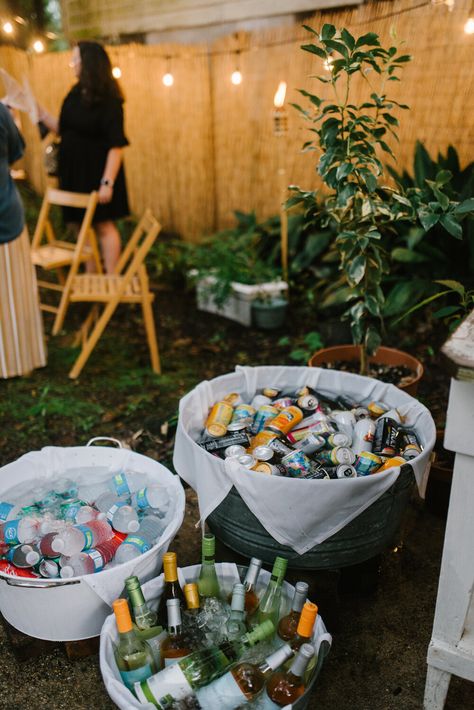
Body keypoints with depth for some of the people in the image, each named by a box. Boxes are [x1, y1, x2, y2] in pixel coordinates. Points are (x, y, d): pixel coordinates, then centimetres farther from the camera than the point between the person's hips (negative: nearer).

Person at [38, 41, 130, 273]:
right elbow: (63, 130, 14)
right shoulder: (75, 93, 8)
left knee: (103, 225, -1)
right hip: (75, 170, 7)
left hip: (98, 171, -7)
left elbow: (116, 144, -19)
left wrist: (108, 181, -25)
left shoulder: (108, 99, -14)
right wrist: (40, 113, 2)